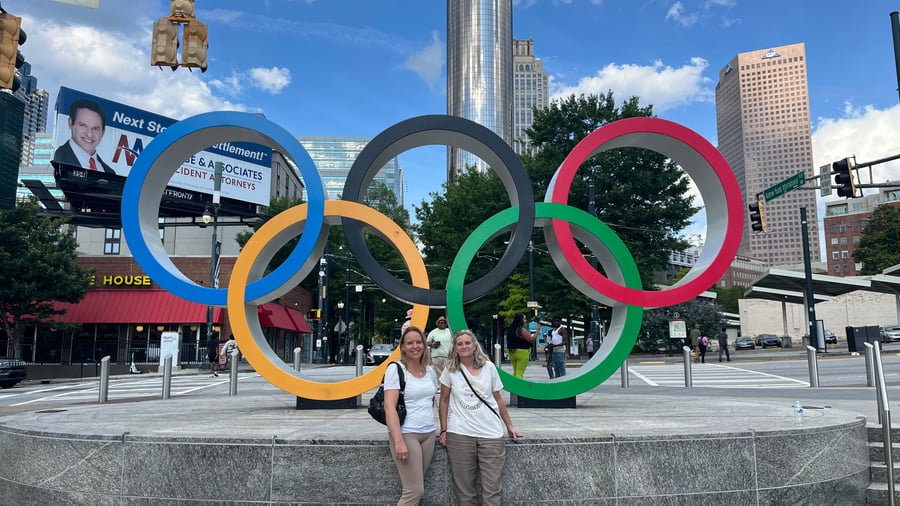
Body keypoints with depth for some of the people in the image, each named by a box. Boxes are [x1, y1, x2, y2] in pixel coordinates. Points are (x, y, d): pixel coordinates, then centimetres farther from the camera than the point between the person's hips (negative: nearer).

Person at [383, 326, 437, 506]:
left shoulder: (430, 370, 9)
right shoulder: (395, 369, -9)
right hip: (407, 434, -6)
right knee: (415, 491, -8)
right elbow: (389, 407, -16)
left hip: (429, 434, 6)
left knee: (415, 488, 8)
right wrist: (399, 441, -23)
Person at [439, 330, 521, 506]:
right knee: (464, 488, 6)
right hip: (459, 434, 0)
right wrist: (444, 430, -1)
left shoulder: (489, 367, 4)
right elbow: (444, 401, 5)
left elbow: (498, 400, 10)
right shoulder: (450, 370, 2)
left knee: (492, 488, 0)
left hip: (491, 433, 1)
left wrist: (509, 426, 11)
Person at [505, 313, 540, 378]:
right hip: (522, 352, -8)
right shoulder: (522, 329, -16)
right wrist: (537, 331, -5)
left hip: (511, 352, 8)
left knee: (515, 372, 17)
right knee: (520, 373, -6)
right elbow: (532, 340, -14)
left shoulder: (510, 329, 8)